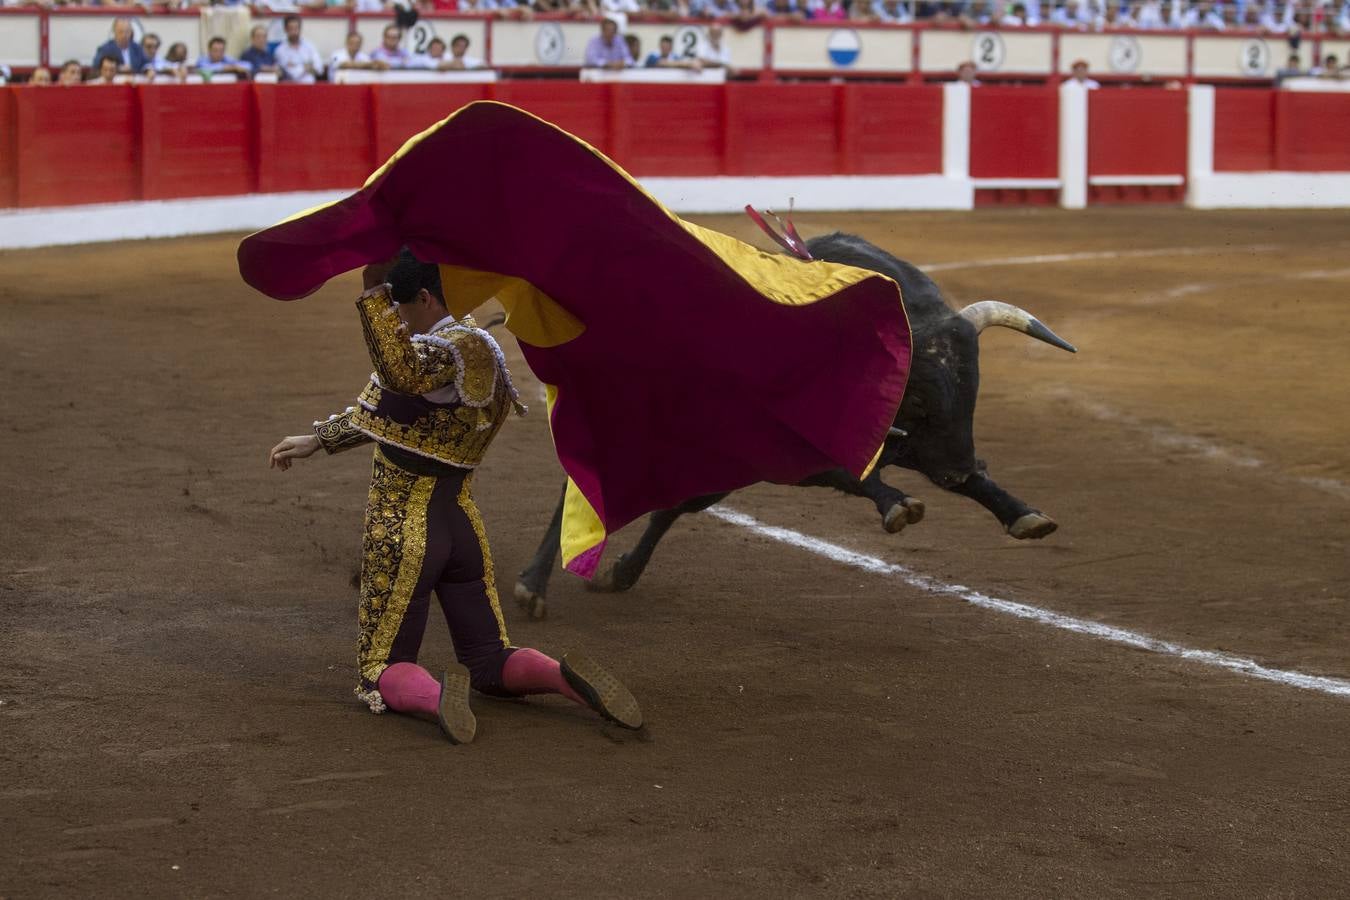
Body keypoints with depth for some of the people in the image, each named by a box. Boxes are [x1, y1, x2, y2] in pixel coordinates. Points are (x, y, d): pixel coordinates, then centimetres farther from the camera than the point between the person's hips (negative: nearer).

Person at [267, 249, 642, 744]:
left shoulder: (457, 347, -18)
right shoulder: (466, 346, 11)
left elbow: (401, 373, -43)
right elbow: (380, 408, 23)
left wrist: (374, 291, -41)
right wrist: (317, 439, 31)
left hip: (404, 530, -8)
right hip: (460, 523, 9)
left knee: (382, 670, 3)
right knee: (489, 660, 15)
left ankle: (436, 694, -29)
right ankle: (565, 677, -15)